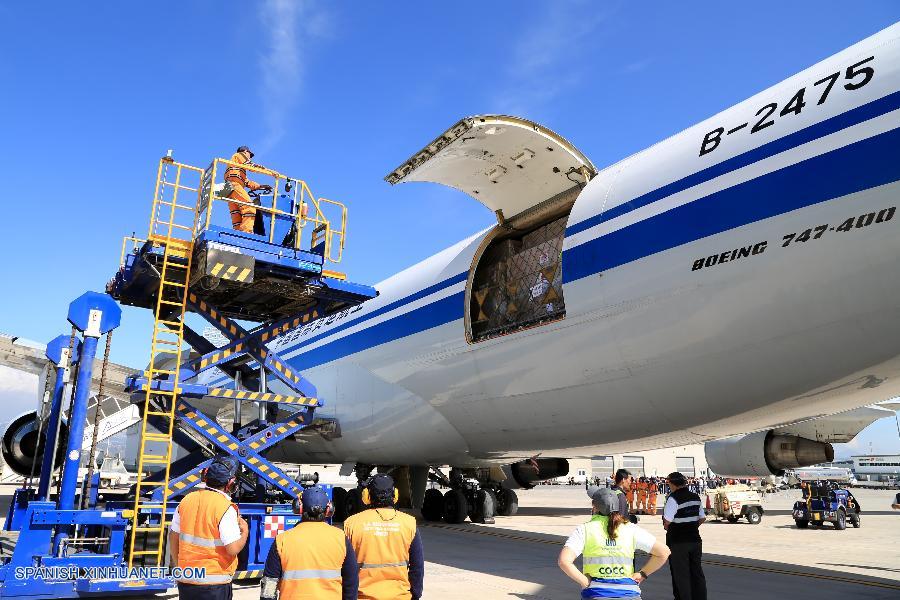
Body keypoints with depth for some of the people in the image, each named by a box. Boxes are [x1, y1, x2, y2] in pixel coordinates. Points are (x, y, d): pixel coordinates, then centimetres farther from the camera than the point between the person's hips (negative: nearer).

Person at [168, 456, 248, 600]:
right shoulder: (225, 508, -18)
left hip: (186, 579, 5)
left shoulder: (187, 500, -1)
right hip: (214, 583, -5)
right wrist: (244, 530, -2)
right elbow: (233, 549, -21)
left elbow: (173, 538, 8)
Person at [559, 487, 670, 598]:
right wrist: (643, 574, 8)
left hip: (595, 593, -1)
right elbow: (663, 552, 1)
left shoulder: (584, 530, -7)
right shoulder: (631, 529, -1)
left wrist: (585, 582, -8)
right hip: (628, 593, 2)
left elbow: (564, 561, -19)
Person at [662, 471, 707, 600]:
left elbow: (667, 520, -21)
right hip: (695, 540, 7)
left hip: (678, 542, -6)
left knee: (681, 575, 5)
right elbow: (702, 518, 13)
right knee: (697, 573, 16)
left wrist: (667, 527, -1)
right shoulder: (695, 497, 5)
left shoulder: (673, 498, -17)